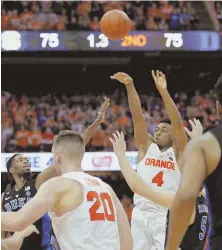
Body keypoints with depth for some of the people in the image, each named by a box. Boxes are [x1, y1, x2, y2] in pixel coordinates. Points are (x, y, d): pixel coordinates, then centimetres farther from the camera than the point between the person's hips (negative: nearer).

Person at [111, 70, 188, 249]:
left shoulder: (178, 153, 2)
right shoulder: (146, 147, 10)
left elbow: (178, 124, -12)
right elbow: (137, 117, -1)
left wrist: (163, 91, -23)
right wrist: (130, 86, -12)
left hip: (166, 217, -3)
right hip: (141, 215, 3)